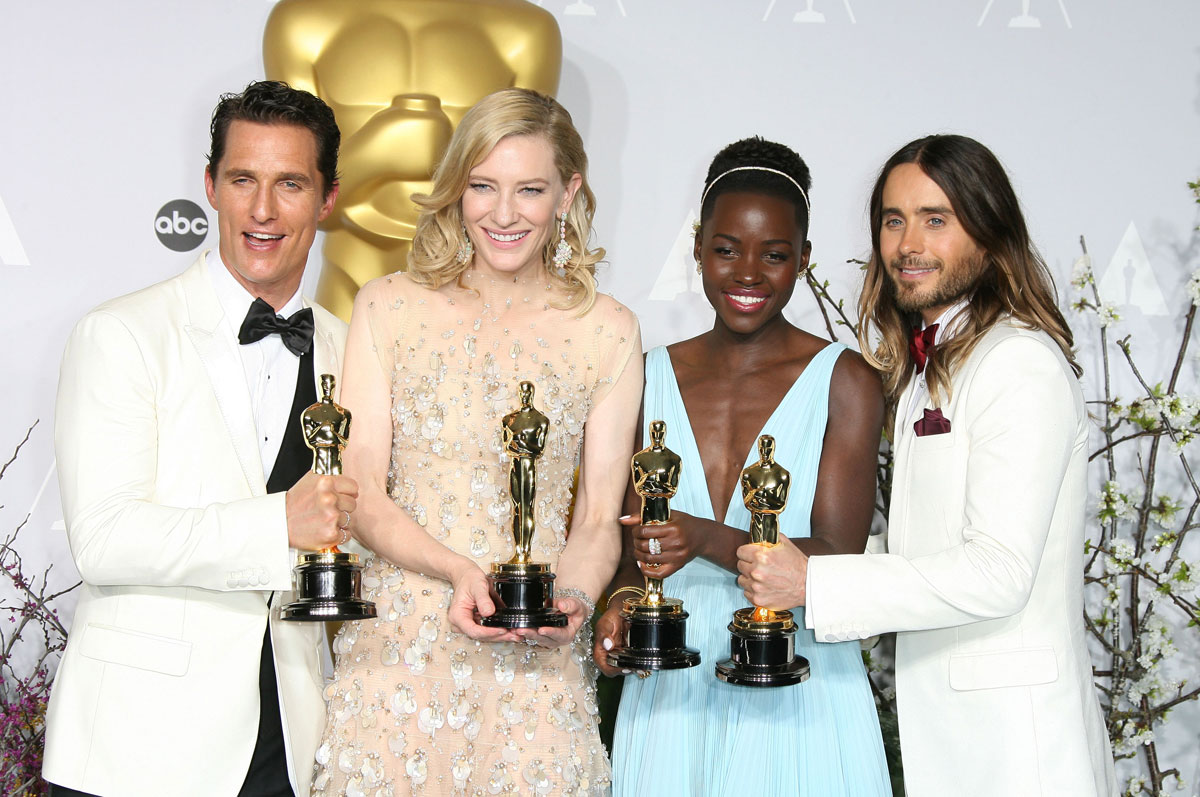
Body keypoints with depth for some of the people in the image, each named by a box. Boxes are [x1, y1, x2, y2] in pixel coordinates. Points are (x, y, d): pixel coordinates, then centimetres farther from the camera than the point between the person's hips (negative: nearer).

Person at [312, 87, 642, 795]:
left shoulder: (607, 330, 4)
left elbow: (599, 517, 4)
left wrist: (572, 600, -17)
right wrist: (461, 571, -18)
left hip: (536, 665, 0)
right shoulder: (388, 309, 3)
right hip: (398, 649, 0)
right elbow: (361, 494, -1)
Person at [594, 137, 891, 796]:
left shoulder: (844, 382, -4)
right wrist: (621, 602, -11)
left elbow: (838, 557, -11)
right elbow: (629, 541, 12)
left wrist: (709, 540, -27)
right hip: (671, 692, 3)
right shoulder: (650, 378, 7)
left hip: (797, 698, -3)